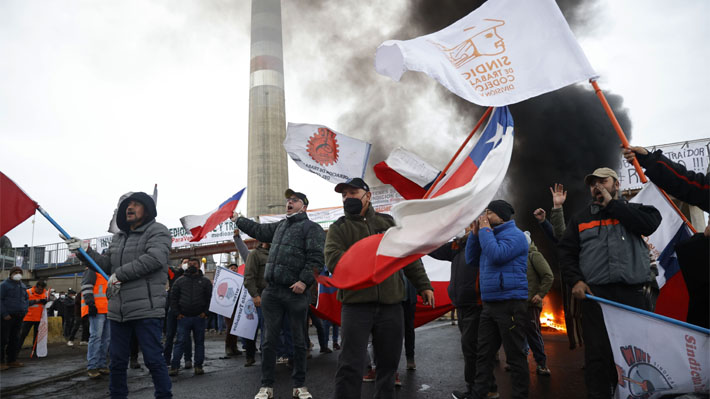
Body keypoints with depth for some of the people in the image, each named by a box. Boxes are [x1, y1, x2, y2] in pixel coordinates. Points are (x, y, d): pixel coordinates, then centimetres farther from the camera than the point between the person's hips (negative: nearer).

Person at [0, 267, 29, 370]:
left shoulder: (23, 286, 16)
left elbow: (27, 299, 24)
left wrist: (25, 309, 8)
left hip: (19, 317, 7)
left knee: (15, 339, 10)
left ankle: (12, 360, 18)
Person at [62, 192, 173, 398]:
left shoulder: (157, 231, -5)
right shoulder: (118, 237, 20)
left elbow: (155, 258, -21)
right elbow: (107, 265, 19)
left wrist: (119, 274, -15)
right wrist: (85, 250, 5)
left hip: (146, 310, -7)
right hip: (118, 311, 7)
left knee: (154, 359, -2)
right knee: (117, 361, 16)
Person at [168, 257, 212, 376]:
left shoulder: (205, 281, 7)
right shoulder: (180, 281, 8)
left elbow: (210, 298, 6)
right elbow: (173, 298, 8)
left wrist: (205, 312, -3)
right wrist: (178, 313, 0)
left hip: (199, 317, 0)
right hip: (183, 317, 0)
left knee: (199, 342, 6)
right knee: (180, 342, -2)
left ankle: (198, 366, 13)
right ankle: (174, 366, 3)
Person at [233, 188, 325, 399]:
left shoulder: (312, 227, -2)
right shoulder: (280, 226, 20)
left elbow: (315, 257, -12)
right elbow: (259, 230, 37)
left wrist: (304, 281, -21)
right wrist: (239, 220, 45)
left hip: (296, 292, -5)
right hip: (272, 291, 6)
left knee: (298, 340, 7)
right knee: (270, 340, 7)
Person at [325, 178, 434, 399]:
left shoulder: (388, 222, 13)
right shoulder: (338, 228, 5)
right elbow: (333, 260, -12)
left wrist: (424, 285, 9)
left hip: (391, 305, 3)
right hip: (356, 304, -2)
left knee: (389, 362, 12)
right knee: (351, 365, -3)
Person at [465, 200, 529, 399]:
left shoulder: (514, 235, -8)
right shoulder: (491, 235, 17)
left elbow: (496, 255, -24)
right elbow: (471, 259, 16)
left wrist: (484, 230, -12)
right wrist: (475, 232, 8)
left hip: (511, 304, -8)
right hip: (489, 304, 9)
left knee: (515, 355, 1)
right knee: (483, 353, 10)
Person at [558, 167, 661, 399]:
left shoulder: (634, 210, 15)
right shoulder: (580, 218, 18)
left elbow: (650, 224, -7)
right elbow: (566, 252, 12)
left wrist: (611, 204, -2)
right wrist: (575, 280, -4)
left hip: (633, 294, 0)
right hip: (595, 295, 1)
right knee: (597, 355, -1)